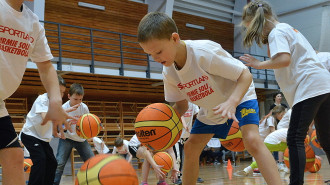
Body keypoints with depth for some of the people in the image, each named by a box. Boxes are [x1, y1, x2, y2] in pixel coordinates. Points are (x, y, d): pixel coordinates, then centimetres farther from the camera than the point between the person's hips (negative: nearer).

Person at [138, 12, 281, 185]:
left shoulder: (204, 52, -34)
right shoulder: (168, 73, -14)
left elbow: (245, 75, -29)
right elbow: (181, 105, -1)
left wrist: (231, 102, -46)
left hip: (239, 96, -6)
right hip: (211, 109, 7)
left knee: (252, 140, -28)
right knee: (190, 148, 2)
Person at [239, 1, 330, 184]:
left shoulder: (277, 32, -5)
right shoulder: (288, 28, 24)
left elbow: (284, 59, -21)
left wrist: (259, 64, -9)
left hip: (310, 87, -10)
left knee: (295, 139, -12)